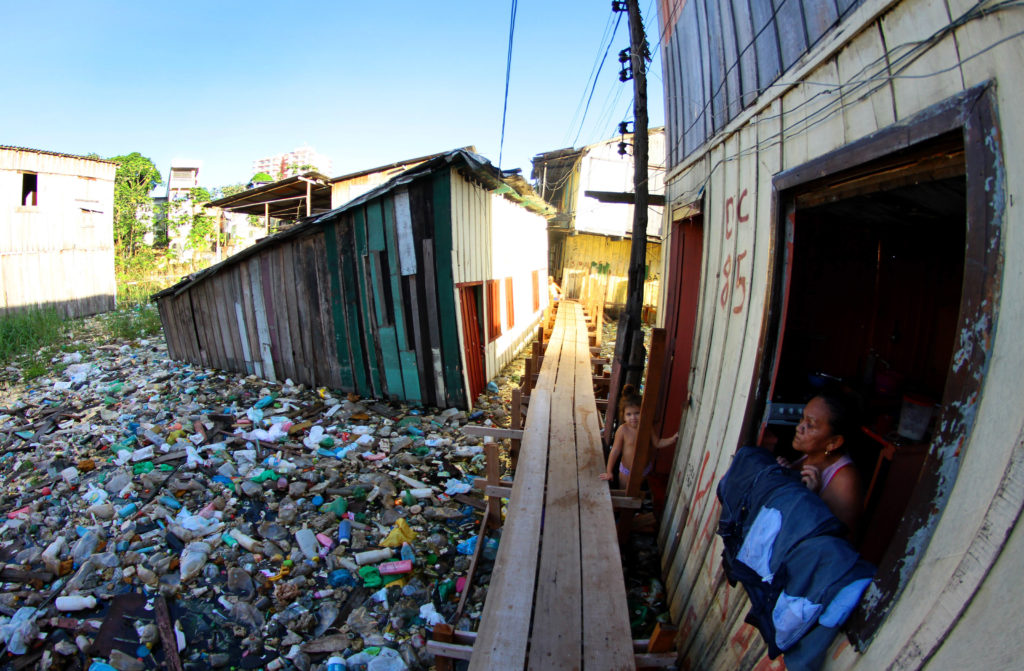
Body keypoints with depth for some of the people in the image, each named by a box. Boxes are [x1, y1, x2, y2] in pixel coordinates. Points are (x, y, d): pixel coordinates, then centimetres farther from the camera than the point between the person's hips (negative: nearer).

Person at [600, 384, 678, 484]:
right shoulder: (623, 430, -23)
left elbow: (657, 444, 1)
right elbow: (615, 451, -17)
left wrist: (673, 438, -12)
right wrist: (609, 472, -12)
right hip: (627, 471, -3)